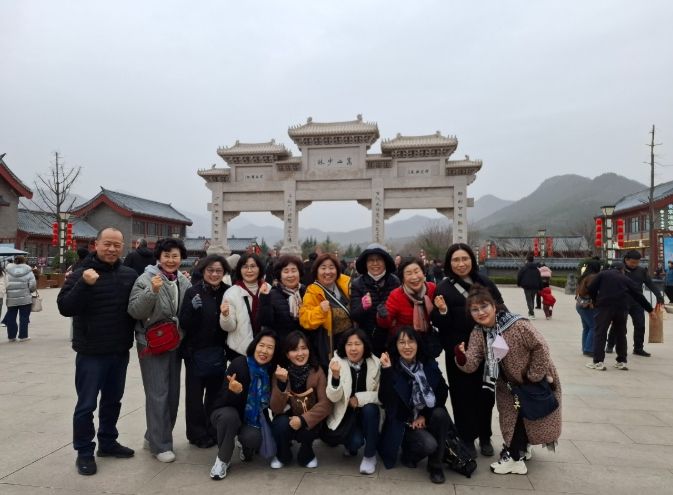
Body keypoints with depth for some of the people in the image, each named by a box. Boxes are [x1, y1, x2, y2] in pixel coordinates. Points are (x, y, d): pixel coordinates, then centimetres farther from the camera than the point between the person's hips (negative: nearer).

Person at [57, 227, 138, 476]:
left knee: (113, 400, 17)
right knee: (86, 404, 5)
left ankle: (108, 442, 34)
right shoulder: (81, 274, -8)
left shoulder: (130, 275, 2)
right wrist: (84, 284, -30)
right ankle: (84, 451, 21)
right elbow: (65, 308, -17)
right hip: (91, 352, -4)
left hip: (120, 352, 4)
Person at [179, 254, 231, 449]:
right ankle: (197, 434, 22)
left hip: (218, 351, 3)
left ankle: (212, 431, 30)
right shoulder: (193, 292, -10)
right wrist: (193, 308, -29)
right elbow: (184, 323, -13)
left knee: (215, 392, 14)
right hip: (196, 351, -3)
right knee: (195, 393, 7)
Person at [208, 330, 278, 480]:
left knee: (253, 438, -29)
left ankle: (246, 448, 10)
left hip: (253, 419, 2)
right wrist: (234, 391, -45)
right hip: (226, 413, -2)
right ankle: (222, 460, -10)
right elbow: (224, 401, -21)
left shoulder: (272, 371, -11)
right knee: (229, 415, -35)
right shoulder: (239, 363, -21)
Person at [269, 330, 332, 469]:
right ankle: (283, 456, 3)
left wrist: (304, 420, -31)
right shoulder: (280, 373, -13)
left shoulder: (317, 371, -13)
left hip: (309, 421, 0)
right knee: (281, 424, -30)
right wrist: (281, 383, -35)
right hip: (287, 419, 1)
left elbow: (325, 403, -18)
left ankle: (307, 456, 5)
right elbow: (276, 408, -19)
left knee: (305, 430, -31)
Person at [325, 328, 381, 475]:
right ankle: (351, 445, 15)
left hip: (368, 410, 1)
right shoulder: (337, 362, -14)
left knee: (370, 409, -31)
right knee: (356, 441, -26)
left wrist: (359, 398, -23)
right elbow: (333, 398, -19)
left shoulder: (375, 363, -13)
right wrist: (335, 376, -37)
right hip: (345, 413, -1)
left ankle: (370, 456, -8)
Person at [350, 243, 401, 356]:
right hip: (367, 340, -1)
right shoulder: (357, 284, -5)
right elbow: (354, 316, -9)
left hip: (391, 340, 1)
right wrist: (363, 307, -29)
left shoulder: (395, 281, -3)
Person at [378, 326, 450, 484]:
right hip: (404, 422, -3)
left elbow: (442, 393, -3)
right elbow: (386, 400, -25)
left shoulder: (429, 364, -4)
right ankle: (409, 455, 8)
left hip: (428, 416, 4)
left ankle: (435, 464, -8)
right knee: (429, 445, -29)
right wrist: (386, 371, -34)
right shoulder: (391, 368, -13)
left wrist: (425, 415, -11)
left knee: (441, 414, -29)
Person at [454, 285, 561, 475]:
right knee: (512, 417, 16)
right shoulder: (478, 333, -15)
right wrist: (462, 357, -43)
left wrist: (533, 376, -19)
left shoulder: (517, 325, -32)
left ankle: (514, 458, 18)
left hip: (537, 380, -5)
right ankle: (521, 449, 40)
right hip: (508, 383, 5)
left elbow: (540, 347, -26)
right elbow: (471, 365, -21)